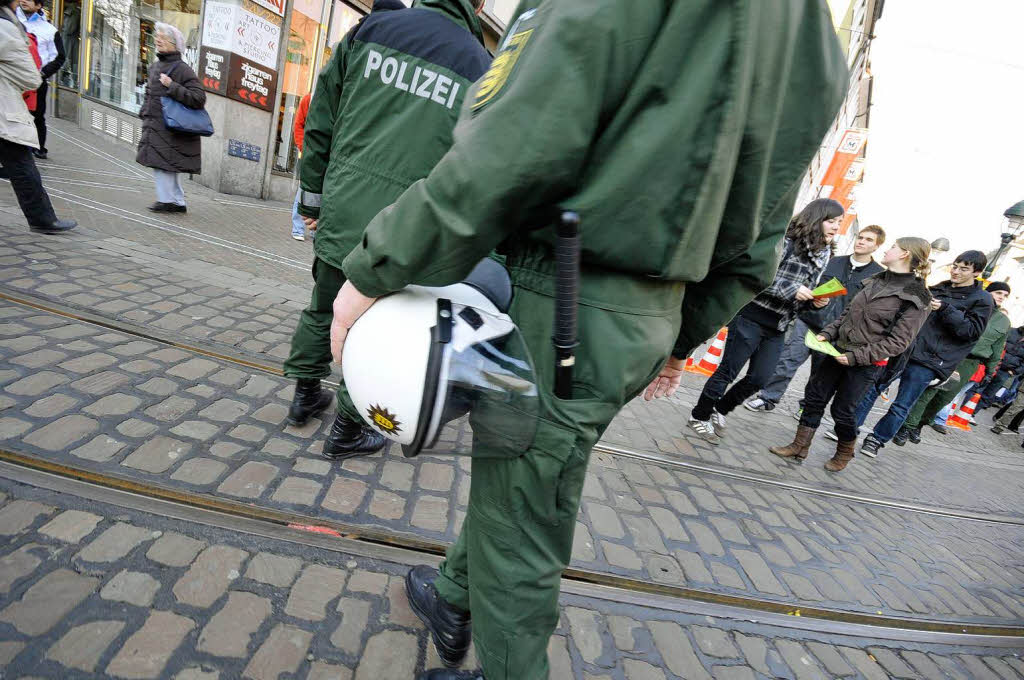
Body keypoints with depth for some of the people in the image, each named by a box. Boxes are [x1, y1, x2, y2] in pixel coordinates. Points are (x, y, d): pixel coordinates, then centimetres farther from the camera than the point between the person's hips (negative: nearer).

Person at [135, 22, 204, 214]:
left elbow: (199, 98, -19)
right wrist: (144, 113, 19)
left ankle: (167, 200, 0)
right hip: (155, 125, 8)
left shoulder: (182, 69, -10)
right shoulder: (155, 66, 15)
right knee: (169, 165, 11)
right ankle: (178, 202, 18)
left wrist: (172, 86, -20)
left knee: (161, 162, -9)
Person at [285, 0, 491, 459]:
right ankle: (347, 432, 25)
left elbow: (321, 120, 6)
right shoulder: (480, 70, -2)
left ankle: (304, 395, 40)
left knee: (323, 309, 23)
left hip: (340, 211, 3)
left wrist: (312, 196, 14)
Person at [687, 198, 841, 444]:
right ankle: (700, 416, 19)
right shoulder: (787, 238, -13)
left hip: (778, 327, 8)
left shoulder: (824, 253, 12)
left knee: (759, 378, 10)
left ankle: (720, 410, 32)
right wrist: (791, 290, -21)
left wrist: (817, 300, 0)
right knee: (728, 371, 1)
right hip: (752, 316, -8)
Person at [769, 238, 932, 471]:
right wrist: (827, 333, 0)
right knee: (814, 395, 5)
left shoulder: (917, 298, -12)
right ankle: (800, 447, 17)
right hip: (839, 350, 6)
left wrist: (856, 356, -21)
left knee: (842, 409, 5)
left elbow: (898, 341, -16)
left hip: (866, 363, -6)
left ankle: (845, 453, 31)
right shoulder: (877, 281, 9)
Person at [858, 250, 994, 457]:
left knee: (902, 405, -1)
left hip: (928, 362, -5)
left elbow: (973, 331, -10)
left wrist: (945, 309, -19)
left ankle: (877, 439, 12)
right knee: (871, 387, 1)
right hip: (904, 350, 5)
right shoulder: (937, 289, 16)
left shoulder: (982, 300, 1)